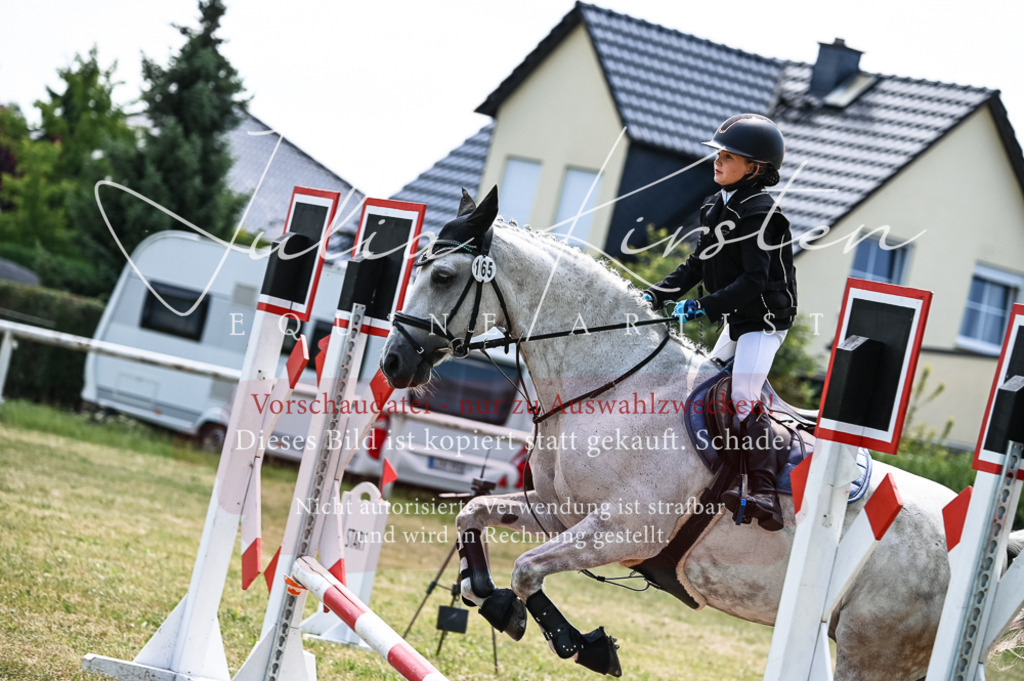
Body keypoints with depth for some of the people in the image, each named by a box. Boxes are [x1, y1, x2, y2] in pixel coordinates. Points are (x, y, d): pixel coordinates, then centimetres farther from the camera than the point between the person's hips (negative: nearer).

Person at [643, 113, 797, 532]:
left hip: (765, 318, -10)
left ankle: (763, 494, -27)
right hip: (738, 320, 10)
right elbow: (698, 265, 16)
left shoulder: (758, 213, -20)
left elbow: (753, 281, -26)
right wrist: (658, 294, 6)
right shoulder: (719, 207, 9)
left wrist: (703, 307, -28)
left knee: (743, 396, -22)